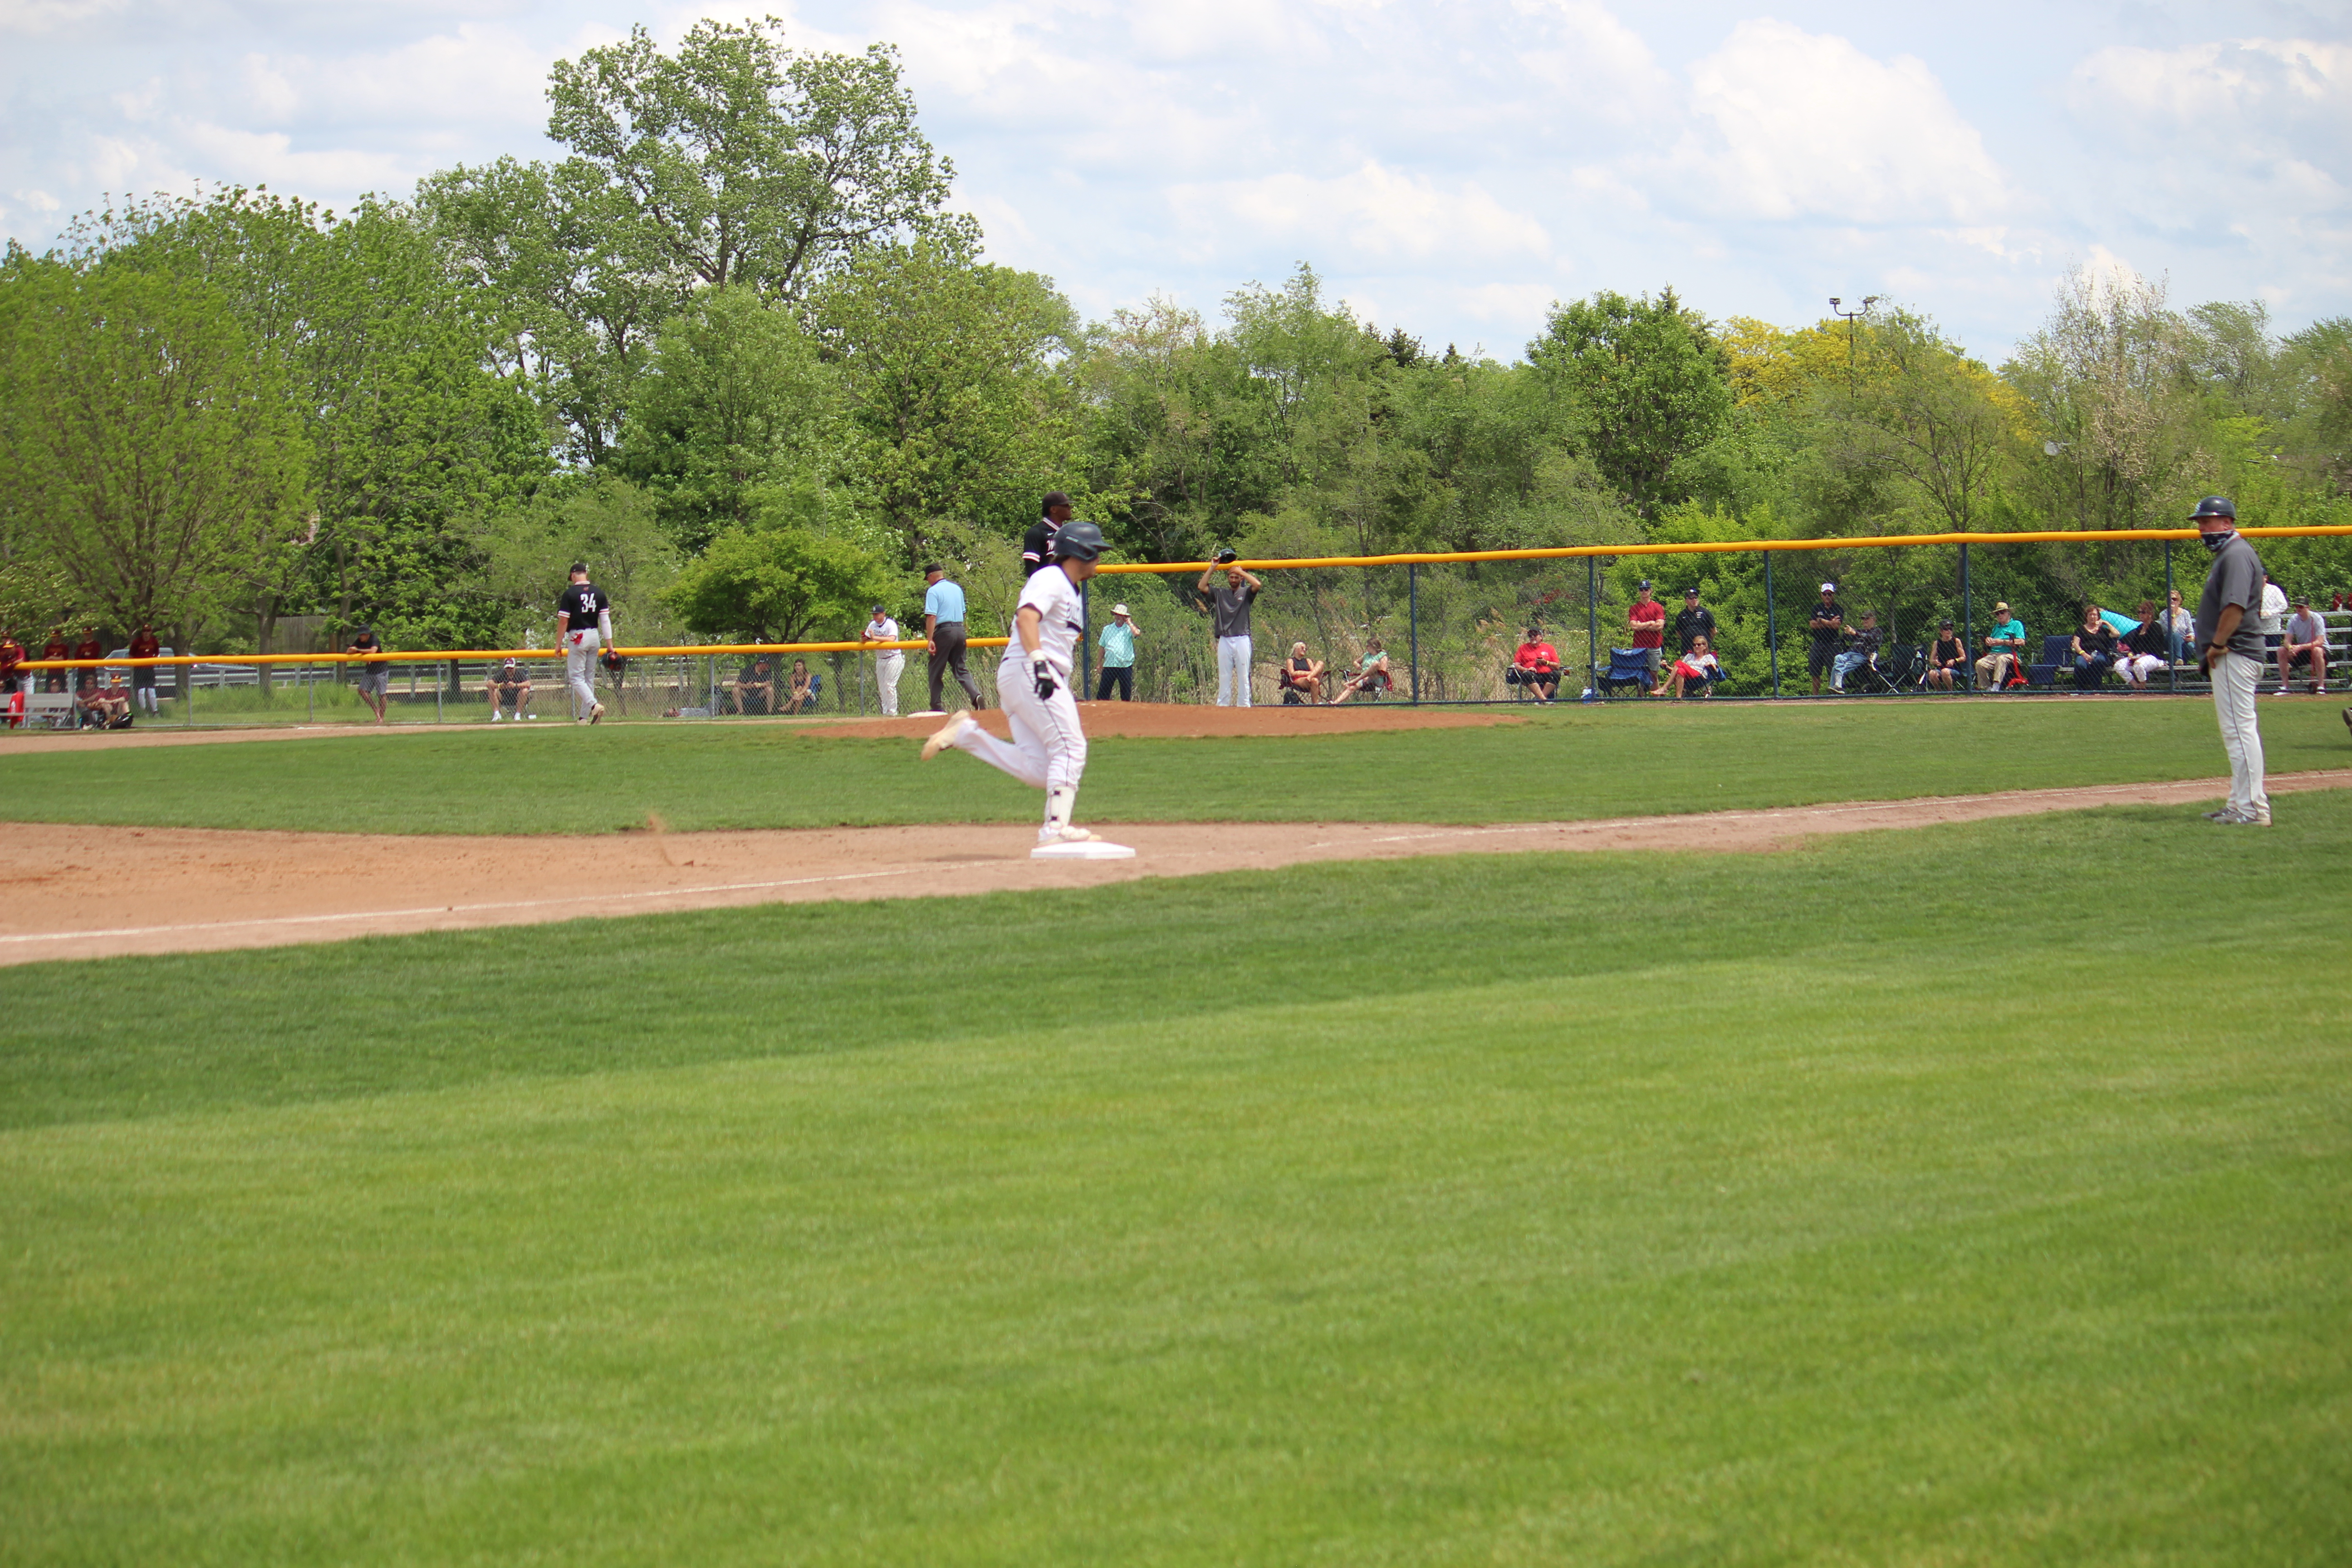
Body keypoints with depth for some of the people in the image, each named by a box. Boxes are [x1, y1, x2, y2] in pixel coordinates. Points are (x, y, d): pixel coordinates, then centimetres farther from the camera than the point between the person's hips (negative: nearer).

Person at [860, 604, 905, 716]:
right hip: (880, 659, 7)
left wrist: (875, 637, -37)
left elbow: (892, 639, -31)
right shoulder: (872, 625, 5)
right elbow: (865, 640, 6)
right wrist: (863, 638, -18)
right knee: (882, 687, 7)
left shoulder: (891, 624, -15)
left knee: (889, 686, -13)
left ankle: (892, 712, -9)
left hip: (893, 658, -7)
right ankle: (886, 712, 13)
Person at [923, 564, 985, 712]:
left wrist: (930, 640, -18)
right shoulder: (957, 589, 15)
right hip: (960, 630, 6)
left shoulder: (933, 591, -7)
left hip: (944, 631, -6)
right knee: (960, 668, 8)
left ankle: (936, 707, 6)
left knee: (936, 671, 4)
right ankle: (976, 696, -14)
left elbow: (931, 616, -15)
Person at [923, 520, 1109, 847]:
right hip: (1027, 672, -10)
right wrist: (1038, 661, -34)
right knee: (1070, 748, -13)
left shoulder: (1068, 590, 26)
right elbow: (1026, 617, -22)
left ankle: (965, 734, 0)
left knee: (1037, 770, -1)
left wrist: (1065, 690, 25)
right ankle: (1057, 829, -18)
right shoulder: (1051, 579, -5)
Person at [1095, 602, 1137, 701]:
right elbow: (1102, 646, 16)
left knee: (1126, 693, 2)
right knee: (1103, 692, -2)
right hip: (1109, 666, 2)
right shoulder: (1107, 629, 13)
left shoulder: (1128, 629, 3)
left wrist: (1129, 623, -6)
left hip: (1125, 666, -2)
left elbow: (1136, 633, -20)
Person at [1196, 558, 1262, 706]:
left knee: (1243, 676, -1)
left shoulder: (1246, 593, 7)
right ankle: (1222, 706, 5)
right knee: (1224, 677, 3)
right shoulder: (1219, 593, 13)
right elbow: (1201, 587, 2)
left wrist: (1241, 571, -6)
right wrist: (1213, 568, 1)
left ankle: (1244, 705, 0)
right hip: (1224, 640, 2)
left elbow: (1258, 585, -13)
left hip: (1242, 640, -2)